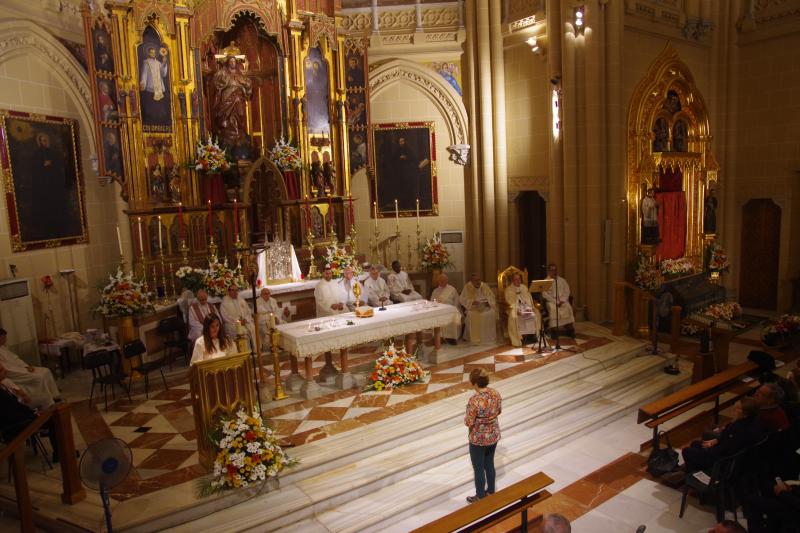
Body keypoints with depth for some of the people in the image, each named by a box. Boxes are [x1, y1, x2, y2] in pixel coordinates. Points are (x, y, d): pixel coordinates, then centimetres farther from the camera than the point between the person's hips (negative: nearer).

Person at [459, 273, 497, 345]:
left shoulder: (484, 286, 4)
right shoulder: (467, 287, -6)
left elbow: (492, 296, 7)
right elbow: (462, 299, -10)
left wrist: (488, 302, -15)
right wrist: (472, 302, -24)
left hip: (485, 307, 3)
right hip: (472, 308, -3)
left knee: (492, 313, -22)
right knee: (473, 315, -31)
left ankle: (490, 337, -7)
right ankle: (475, 339, -21)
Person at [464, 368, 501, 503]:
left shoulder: (474, 400, -30)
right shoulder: (496, 394, -10)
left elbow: (469, 422, -23)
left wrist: (466, 417, -2)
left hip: (478, 439, -6)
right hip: (494, 435, 6)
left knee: (478, 469, 14)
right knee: (489, 464, 26)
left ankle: (480, 497, 31)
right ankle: (491, 492, 43)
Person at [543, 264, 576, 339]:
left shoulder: (562, 280, 16)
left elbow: (567, 292, 8)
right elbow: (545, 294, -5)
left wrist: (562, 300, -11)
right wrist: (555, 301, -15)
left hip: (562, 300, 2)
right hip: (551, 301, -2)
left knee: (568, 308, -27)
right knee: (553, 309, -34)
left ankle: (570, 329, -25)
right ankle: (553, 330, -29)